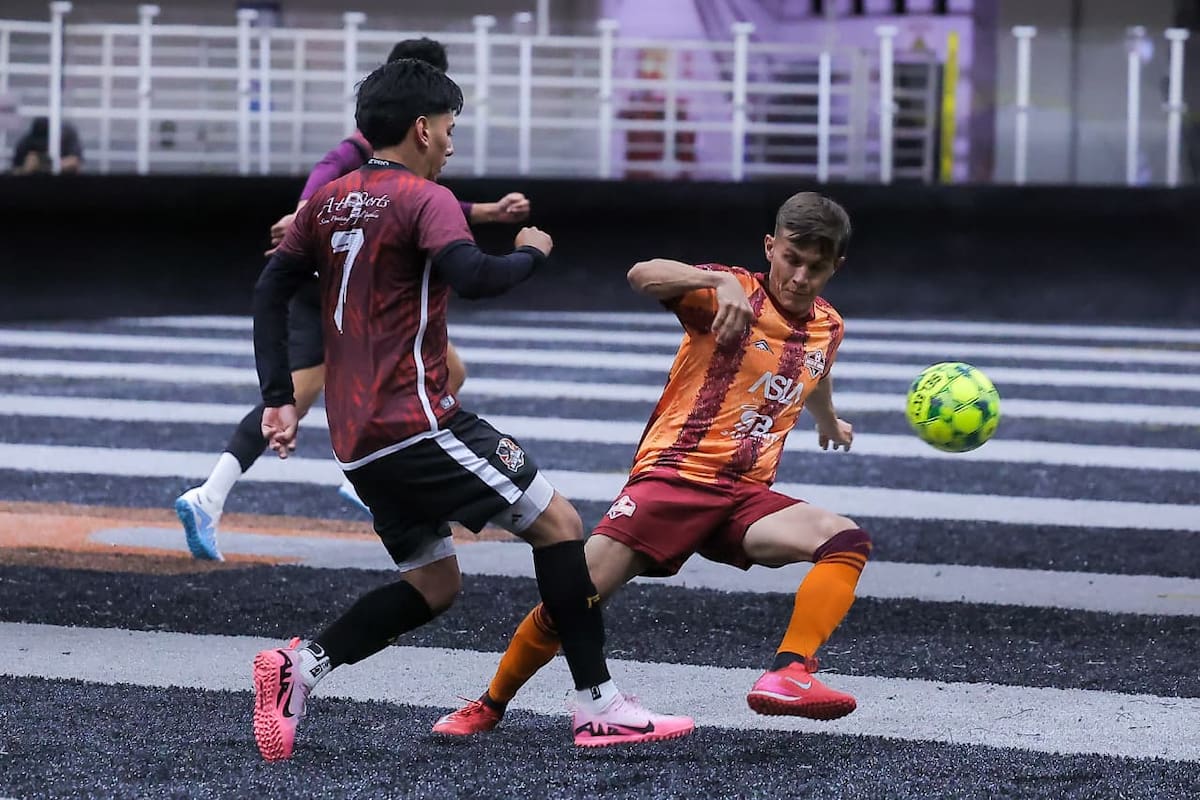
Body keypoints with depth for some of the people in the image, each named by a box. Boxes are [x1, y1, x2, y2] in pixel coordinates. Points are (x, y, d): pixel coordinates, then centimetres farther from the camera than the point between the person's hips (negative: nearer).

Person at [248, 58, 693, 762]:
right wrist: (532, 254, -6)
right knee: (557, 522, -3)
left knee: (435, 584, 15)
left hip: (357, 435, 9)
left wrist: (280, 399, 12)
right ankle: (600, 707, -6)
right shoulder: (425, 199, -9)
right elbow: (473, 278, -26)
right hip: (417, 420, -9)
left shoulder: (330, 201, 15)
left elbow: (271, 293, 14)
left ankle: (298, 669, -1)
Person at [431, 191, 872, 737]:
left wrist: (830, 422, 61)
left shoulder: (827, 328, 15)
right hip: (675, 474, -4)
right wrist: (721, 282, -40)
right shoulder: (734, 293, -4)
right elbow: (643, 275, -25)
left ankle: (789, 674, -39)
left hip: (746, 497, 5)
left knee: (847, 541, -23)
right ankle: (488, 707, 11)